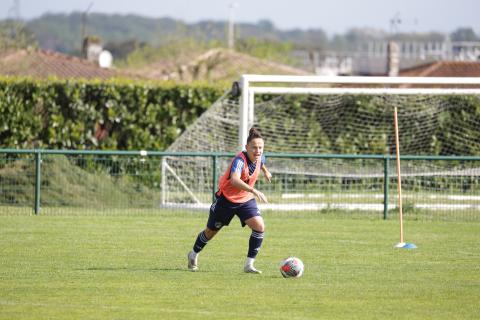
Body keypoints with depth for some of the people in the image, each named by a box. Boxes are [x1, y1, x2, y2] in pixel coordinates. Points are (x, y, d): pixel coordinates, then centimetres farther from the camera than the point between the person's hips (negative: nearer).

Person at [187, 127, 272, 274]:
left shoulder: (260, 158, -12)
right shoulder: (240, 160, -34)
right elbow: (234, 180, -54)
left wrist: (265, 171, 35)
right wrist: (254, 191, -65)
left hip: (246, 199, 5)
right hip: (226, 199, -5)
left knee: (259, 226, -18)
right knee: (211, 231, 14)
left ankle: (249, 265, -10)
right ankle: (194, 254, 43)